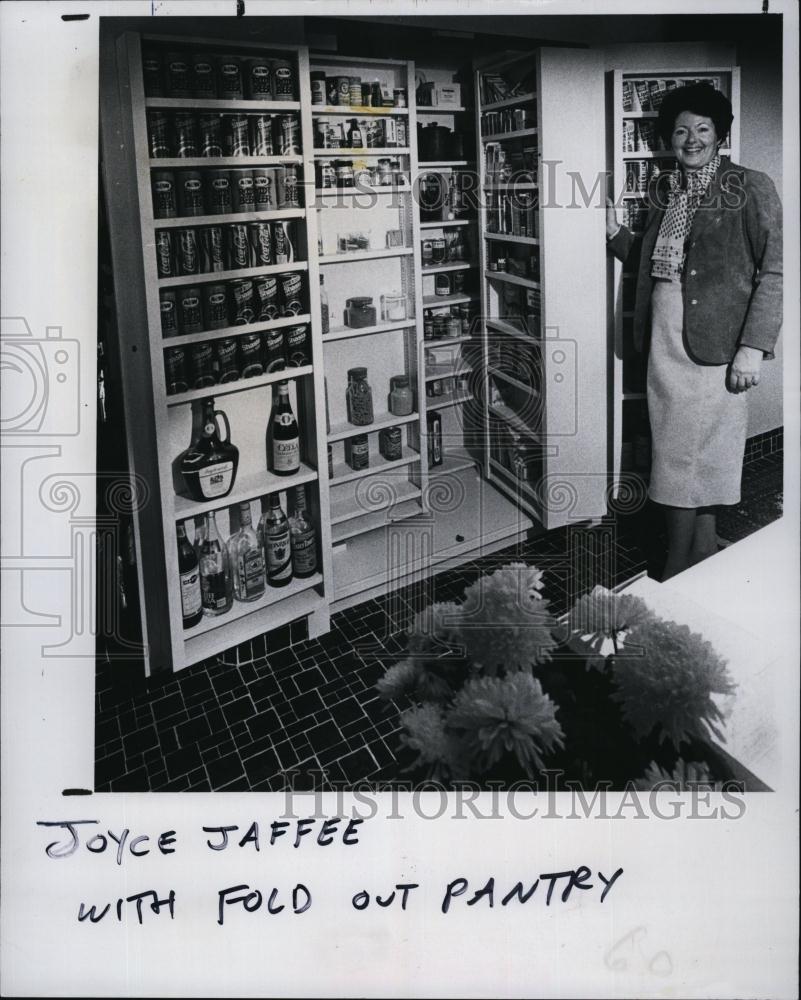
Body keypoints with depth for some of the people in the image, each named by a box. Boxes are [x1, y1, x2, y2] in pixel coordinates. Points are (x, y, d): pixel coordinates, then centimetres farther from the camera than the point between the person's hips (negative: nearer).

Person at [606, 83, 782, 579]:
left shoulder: (752, 188, -3)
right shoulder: (663, 190, 15)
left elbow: (773, 273, -7)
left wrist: (753, 347, -15)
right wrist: (616, 231, 7)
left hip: (717, 347, -6)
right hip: (665, 343, 6)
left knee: (706, 459, -1)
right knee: (675, 456, 9)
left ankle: (680, 577, 10)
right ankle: (699, 565, 22)